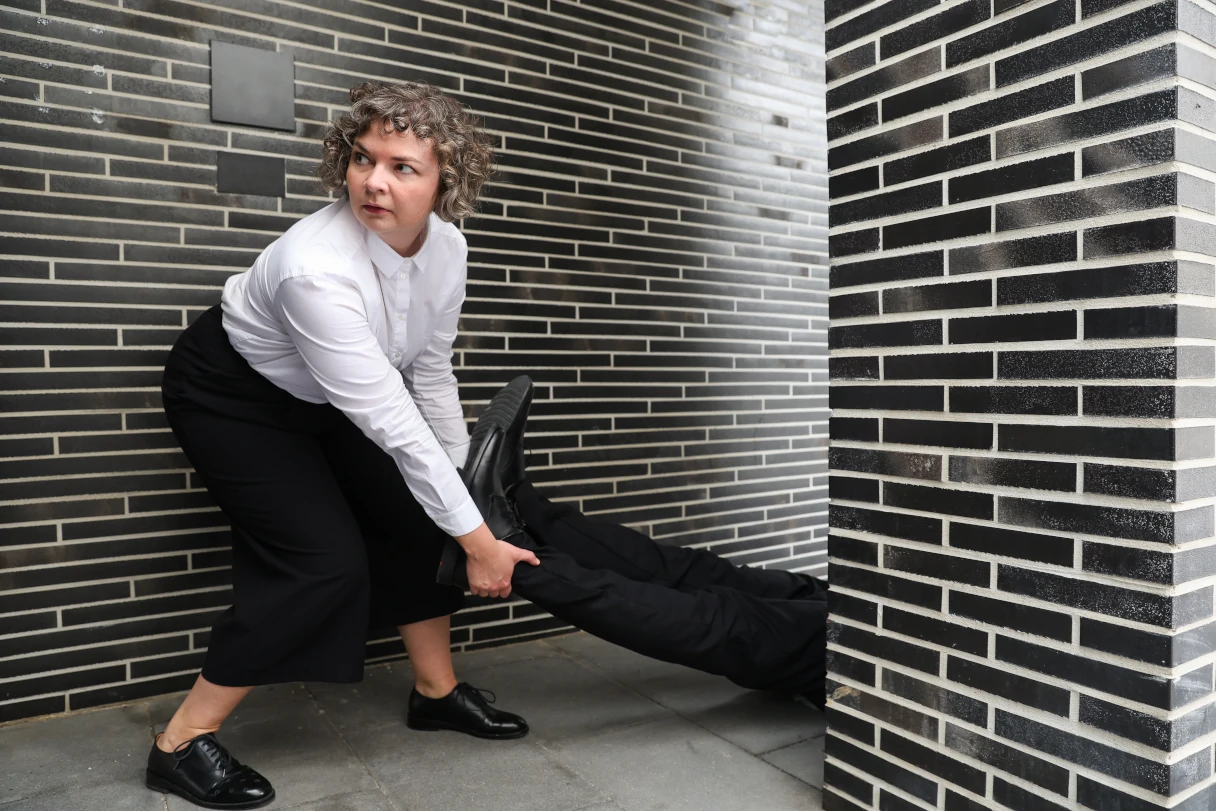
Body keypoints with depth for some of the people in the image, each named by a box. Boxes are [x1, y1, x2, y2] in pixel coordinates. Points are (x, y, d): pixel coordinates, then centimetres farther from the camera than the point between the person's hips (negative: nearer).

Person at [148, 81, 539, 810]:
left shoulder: (445, 246, -17)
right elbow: (392, 421, -36)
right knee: (325, 561, -15)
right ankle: (183, 742, 2)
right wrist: (478, 540, -30)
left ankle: (437, 690, 21)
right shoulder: (317, 266, -38)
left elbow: (430, 372, -6)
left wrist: (469, 488, -4)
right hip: (232, 394, -7)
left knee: (420, 521, 1)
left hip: (324, 397, 7)